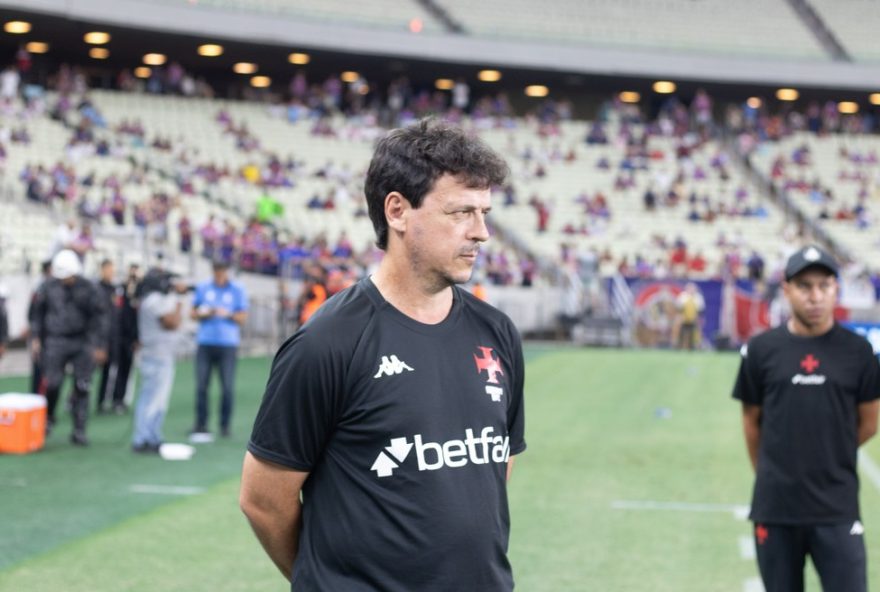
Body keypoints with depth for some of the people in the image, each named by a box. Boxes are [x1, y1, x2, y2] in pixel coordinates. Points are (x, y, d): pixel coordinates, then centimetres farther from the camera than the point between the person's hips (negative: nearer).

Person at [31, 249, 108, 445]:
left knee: (82, 388, -1)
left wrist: (100, 345, -3)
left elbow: (99, 316, 0)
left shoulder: (87, 288, -2)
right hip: (56, 342, 1)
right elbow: (39, 312, 14)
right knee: (52, 384, -6)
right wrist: (37, 337, 10)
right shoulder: (48, 287, 3)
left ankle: (79, 431, 7)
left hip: (82, 343, -1)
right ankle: (47, 419, 19)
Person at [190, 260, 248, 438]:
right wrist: (204, 314, -8)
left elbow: (243, 318, 4)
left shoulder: (238, 290, 4)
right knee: (201, 385, 0)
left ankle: (225, 425, 6)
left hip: (228, 344, -1)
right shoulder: (202, 288, 9)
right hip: (205, 343, 2)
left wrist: (228, 314, -14)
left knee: (227, 387, -4)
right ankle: (200, 424, 9)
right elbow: (194, 313, 13)